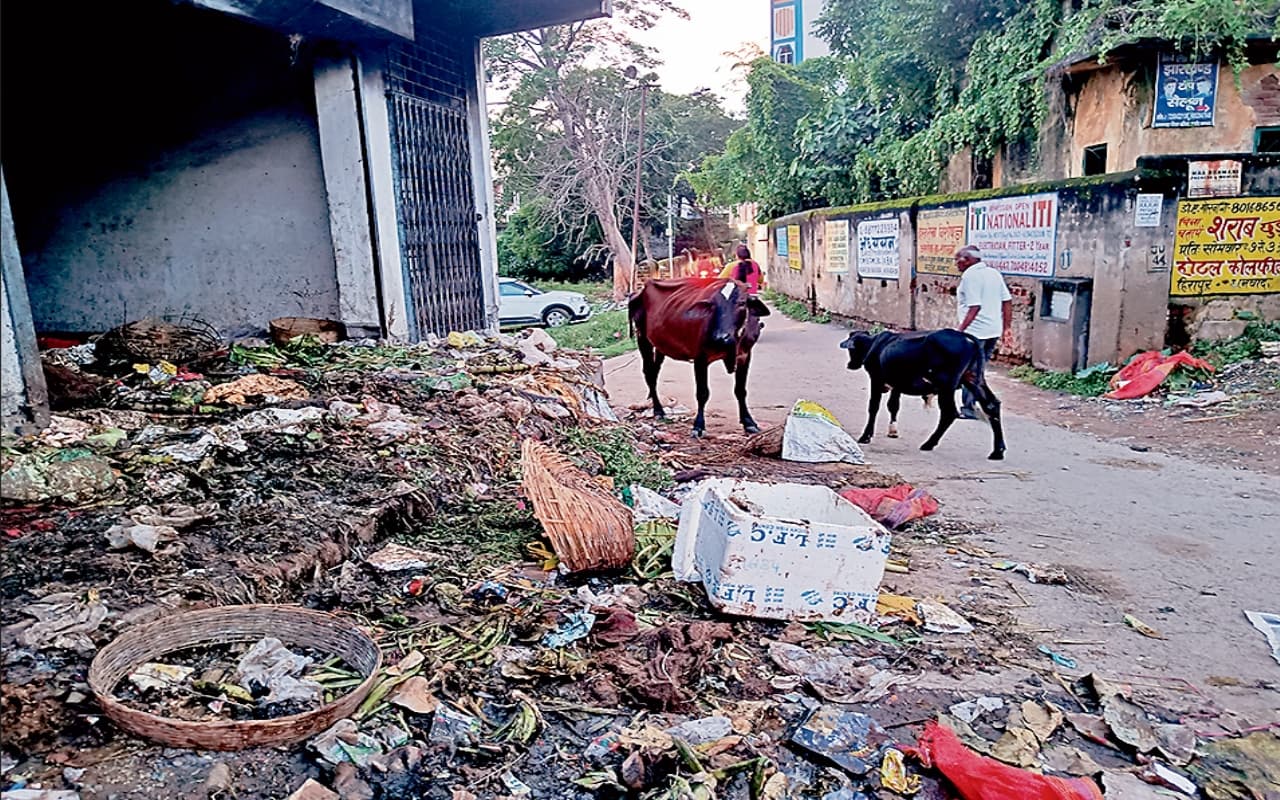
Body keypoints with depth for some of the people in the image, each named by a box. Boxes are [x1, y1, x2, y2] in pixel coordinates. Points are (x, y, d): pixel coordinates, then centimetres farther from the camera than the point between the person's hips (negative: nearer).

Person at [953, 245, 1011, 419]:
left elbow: (974, 307, -21)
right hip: (994, 331, 8)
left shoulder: (970, 275, -13)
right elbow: (1007, 301, 10)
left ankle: (968, 409, 5)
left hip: (975, 332, -8)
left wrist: (960, 330, -19)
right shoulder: (994, 273, 12)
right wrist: (1005, 326, 16)